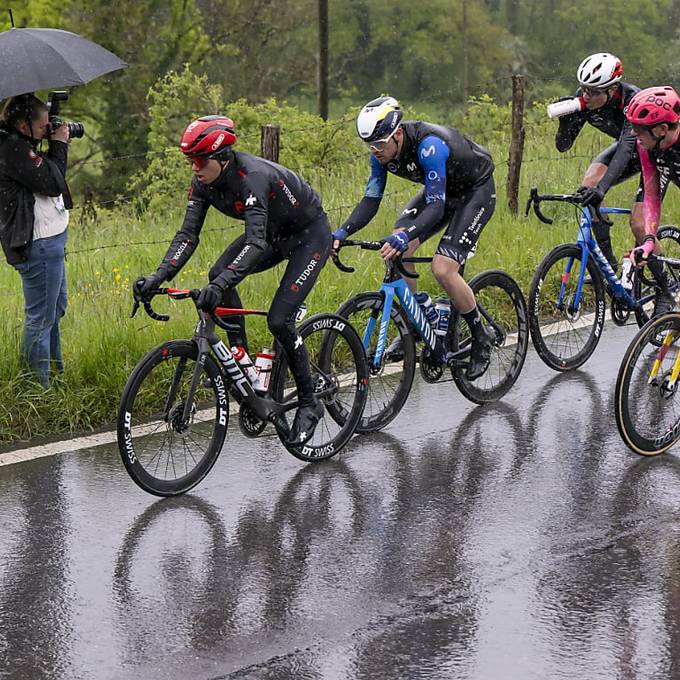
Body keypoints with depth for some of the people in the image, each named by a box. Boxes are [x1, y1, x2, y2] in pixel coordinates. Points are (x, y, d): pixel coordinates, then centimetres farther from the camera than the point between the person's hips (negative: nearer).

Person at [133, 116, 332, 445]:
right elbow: (188, 235, -15)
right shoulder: (204, 181, -14)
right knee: (218, 274, -17)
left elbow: (255, 243, -45)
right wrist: (158, 277, -29)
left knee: (279, 319, -17)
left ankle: (309, 404, -1)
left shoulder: (253, 177, -36)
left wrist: (221, 286, -57)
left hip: (310, 235, -7)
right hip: (274, 233, 7)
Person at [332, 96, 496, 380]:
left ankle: (481, 338, -1)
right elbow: (371, 200, -10)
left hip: (475, 190, -7)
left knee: (443, 270, -21)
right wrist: (342, 232, -25)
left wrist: (406, 236, -57)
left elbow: (436, 206, -41)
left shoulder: (429, 145, -37)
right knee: (395, 250, -13)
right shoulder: (382, 151, -15)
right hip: (439, 190, 7)